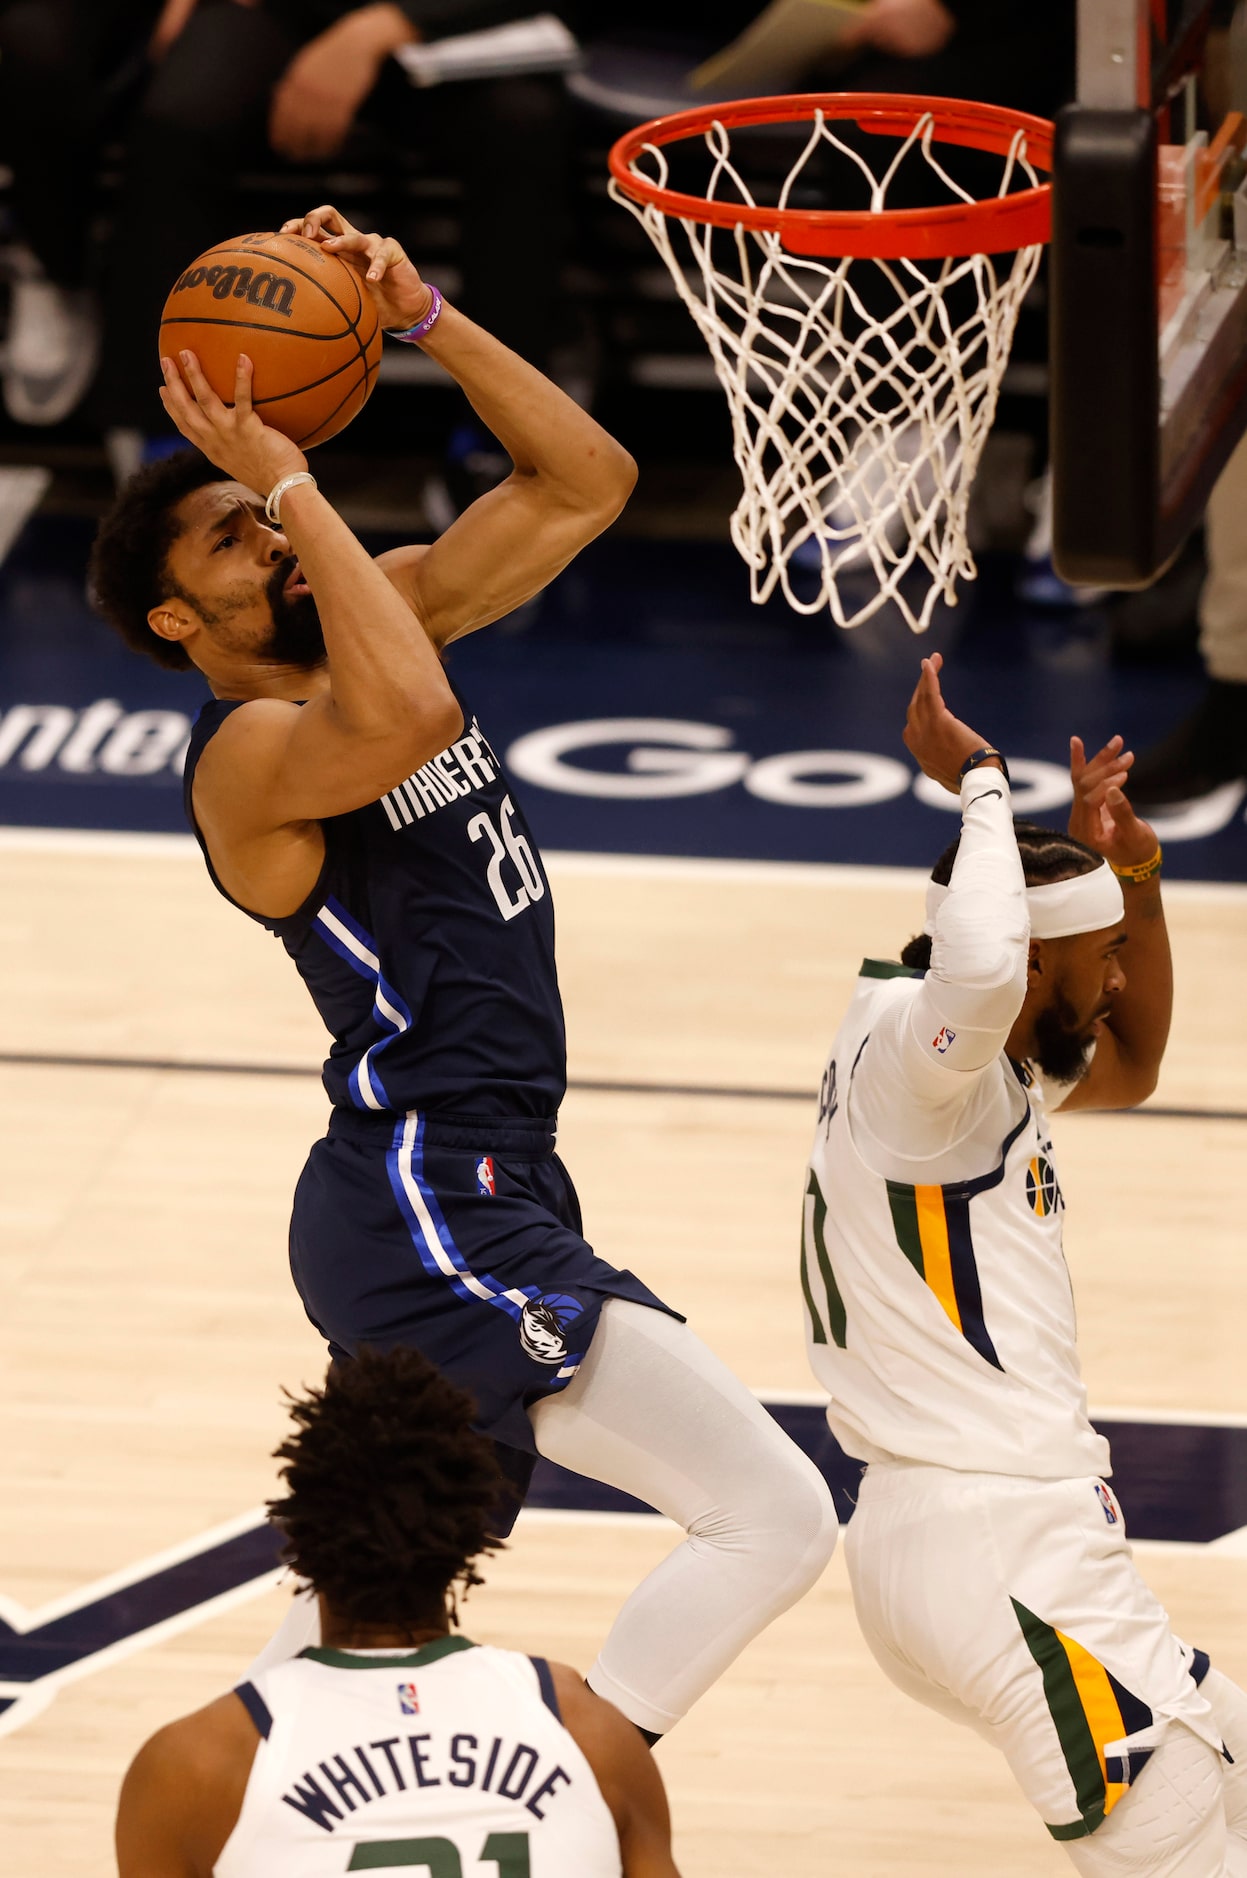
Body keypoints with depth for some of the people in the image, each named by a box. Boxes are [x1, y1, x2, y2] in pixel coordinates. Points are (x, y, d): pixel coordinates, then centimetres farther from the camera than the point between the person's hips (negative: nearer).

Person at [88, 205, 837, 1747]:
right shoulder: (249, 752, -17)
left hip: (458, 1196, 10)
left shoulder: (391, 606, 10)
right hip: (432, 1215, -10)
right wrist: (293, 488, -29)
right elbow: (408, 719, -40)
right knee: (772, 1517, -13)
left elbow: (587, 481, 10)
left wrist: (420, 317, -2)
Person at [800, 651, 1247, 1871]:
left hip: (1014, 1528, 11)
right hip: (997, 1550, -11)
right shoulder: (906, 1053, -16)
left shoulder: (992, 1064, 13)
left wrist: (1134, 878, 15)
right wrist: (979, 782, -24)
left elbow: (1129, 1071, 31)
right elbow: (980, 964, -41)